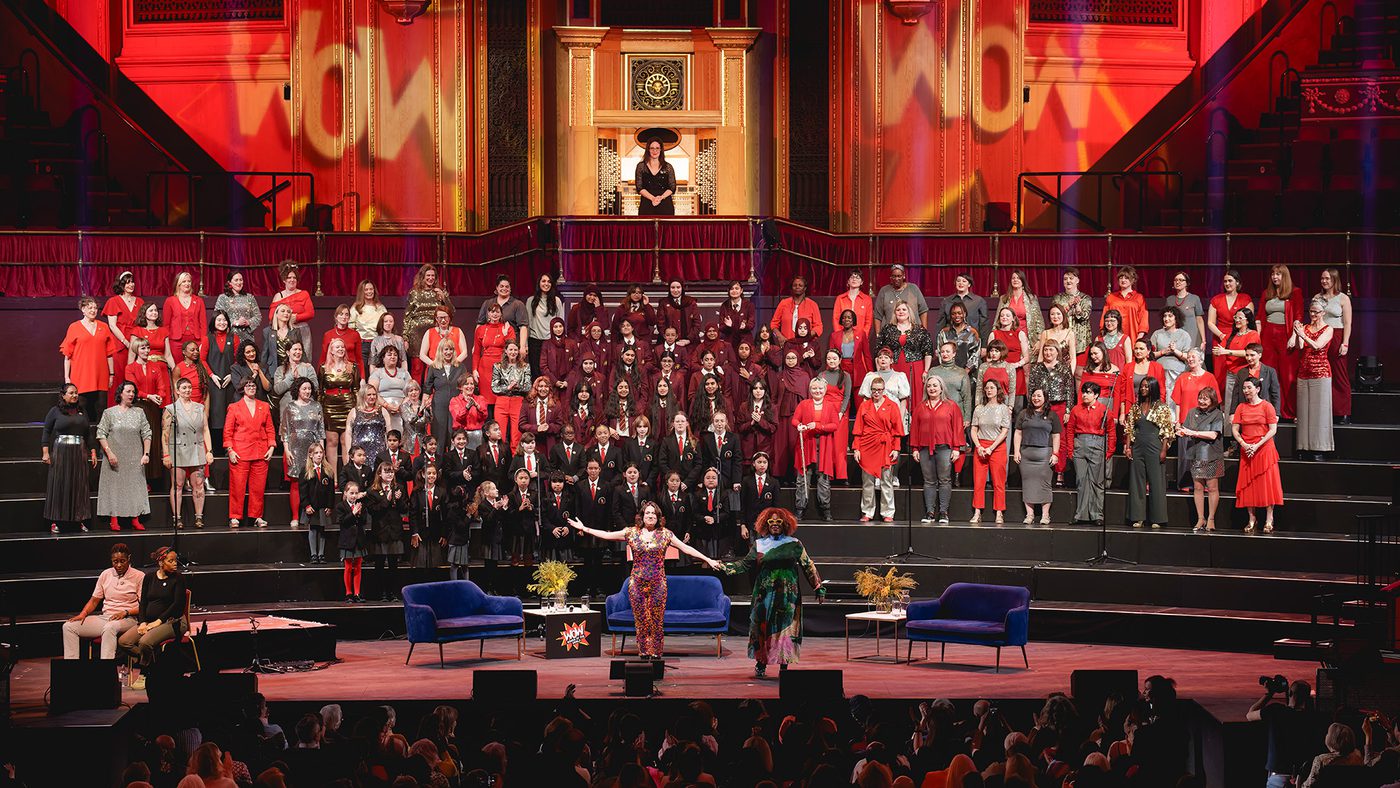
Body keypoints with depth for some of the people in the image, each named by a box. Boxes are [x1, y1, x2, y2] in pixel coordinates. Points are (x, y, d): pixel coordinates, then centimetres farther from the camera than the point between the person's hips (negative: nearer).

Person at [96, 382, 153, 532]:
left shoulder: (139, 412, 9)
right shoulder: (109, 412, 2)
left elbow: (146, 434, 6)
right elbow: (101, 434, -2)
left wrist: (146, 454, -4)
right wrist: (109, 452, -13)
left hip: (135, 459, 2)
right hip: (115, 458, -2)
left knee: (135, 486, 0)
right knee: (114, 486, -3)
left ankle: (135, 520, 3)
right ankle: (114, 521, -2)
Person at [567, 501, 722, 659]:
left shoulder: (665, 534, 5)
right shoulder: (632, 533, 7)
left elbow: (685, 548, 4)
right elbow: (607, 535, 9)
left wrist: (708, 560, -1)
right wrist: (584, 529, 7)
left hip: (657, 583, -1)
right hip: (637, 583, 1)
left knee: (656, 620, -2)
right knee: (641, 620, -1)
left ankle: (656, 654, 4)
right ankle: (644, 653, 5)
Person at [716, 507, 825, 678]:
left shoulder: (794, 545, 6)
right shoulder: (759, 545, 9)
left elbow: (808, 566, 9)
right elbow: (746, 564, 11)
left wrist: (819, 588, 8)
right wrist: (725, 567, -1)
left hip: (787, 593, -1)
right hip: (765, 593, 1)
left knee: (786, 628, -3)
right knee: (762, 627, -2)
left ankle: (784, 665, 3)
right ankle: (760, 665, 5)